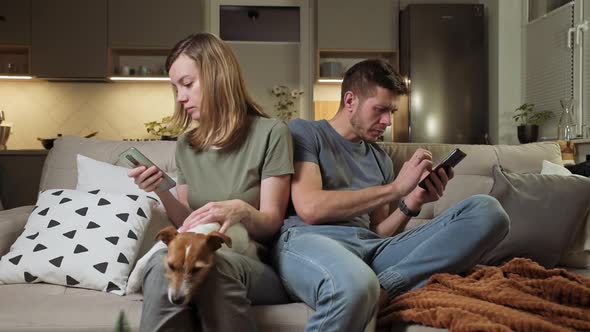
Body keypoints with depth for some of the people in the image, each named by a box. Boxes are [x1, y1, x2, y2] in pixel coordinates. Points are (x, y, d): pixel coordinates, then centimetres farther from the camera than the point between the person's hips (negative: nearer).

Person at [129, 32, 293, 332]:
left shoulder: (270, 133, -2)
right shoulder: (186, 145, 14)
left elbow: (271, 223, -4)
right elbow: (188, 223, 15)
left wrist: (242, 210, -26)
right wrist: (161, 192, -3)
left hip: (260, 267, -3)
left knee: (210, 263, -38)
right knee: (162, 264, -33)